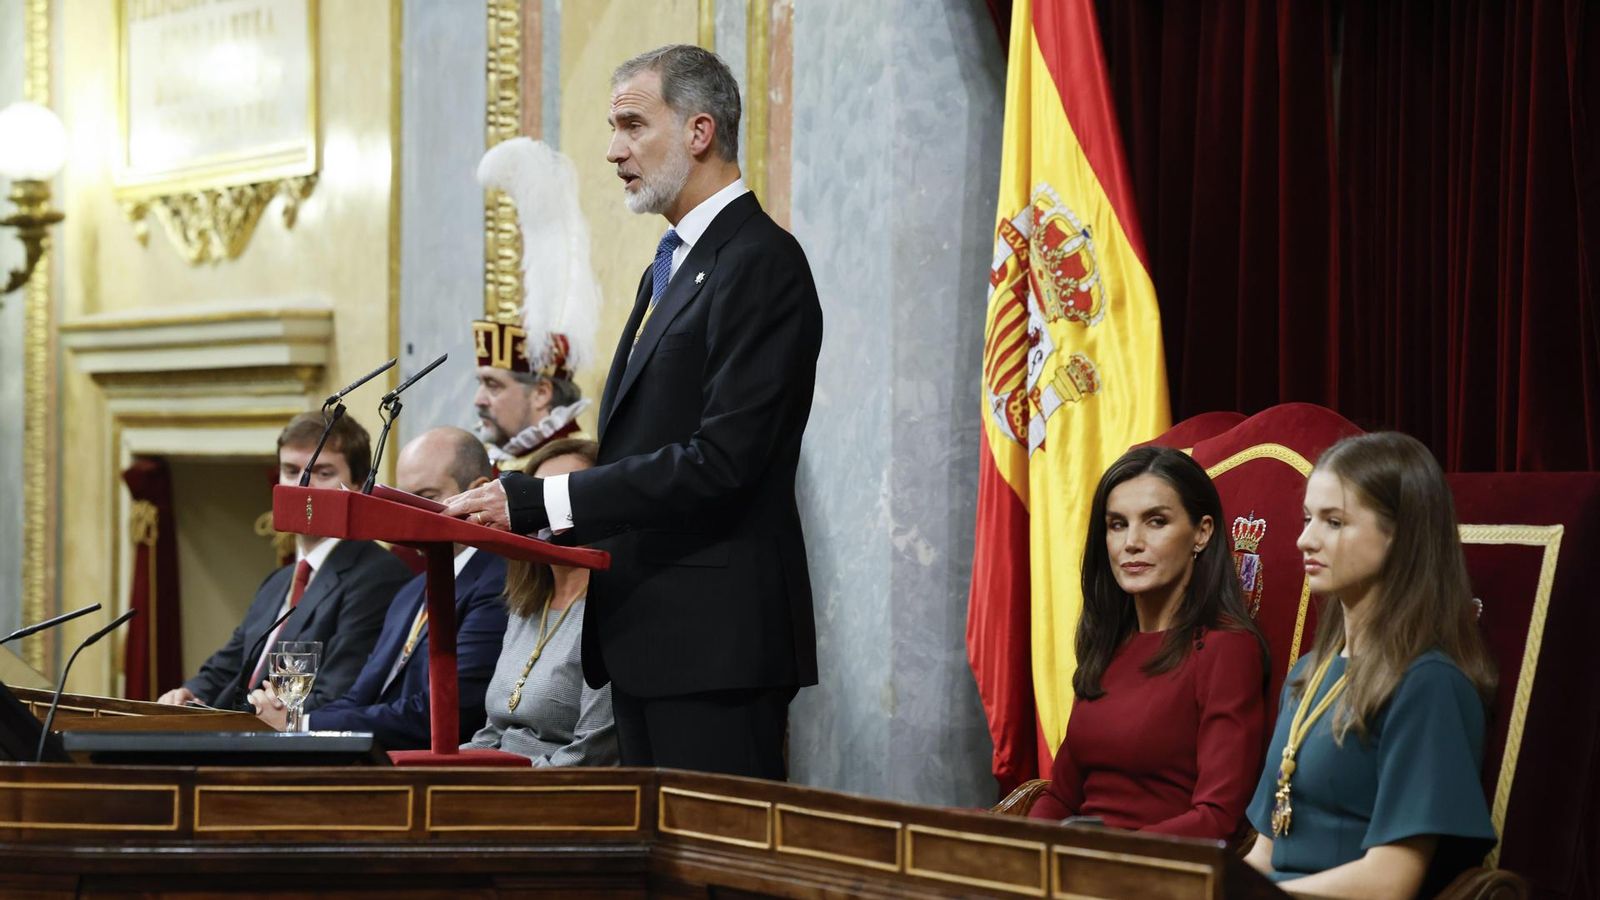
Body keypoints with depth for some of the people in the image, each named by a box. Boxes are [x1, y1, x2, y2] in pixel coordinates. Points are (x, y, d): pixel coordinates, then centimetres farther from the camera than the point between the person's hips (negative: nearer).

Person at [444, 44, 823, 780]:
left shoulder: (761, 263, -12)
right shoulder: (671, 266, 20)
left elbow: (722, 461, -21)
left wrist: (538, 502, -21)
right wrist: (524, 508, 5)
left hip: (714, 633, -10)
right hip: (647, 635, 10)